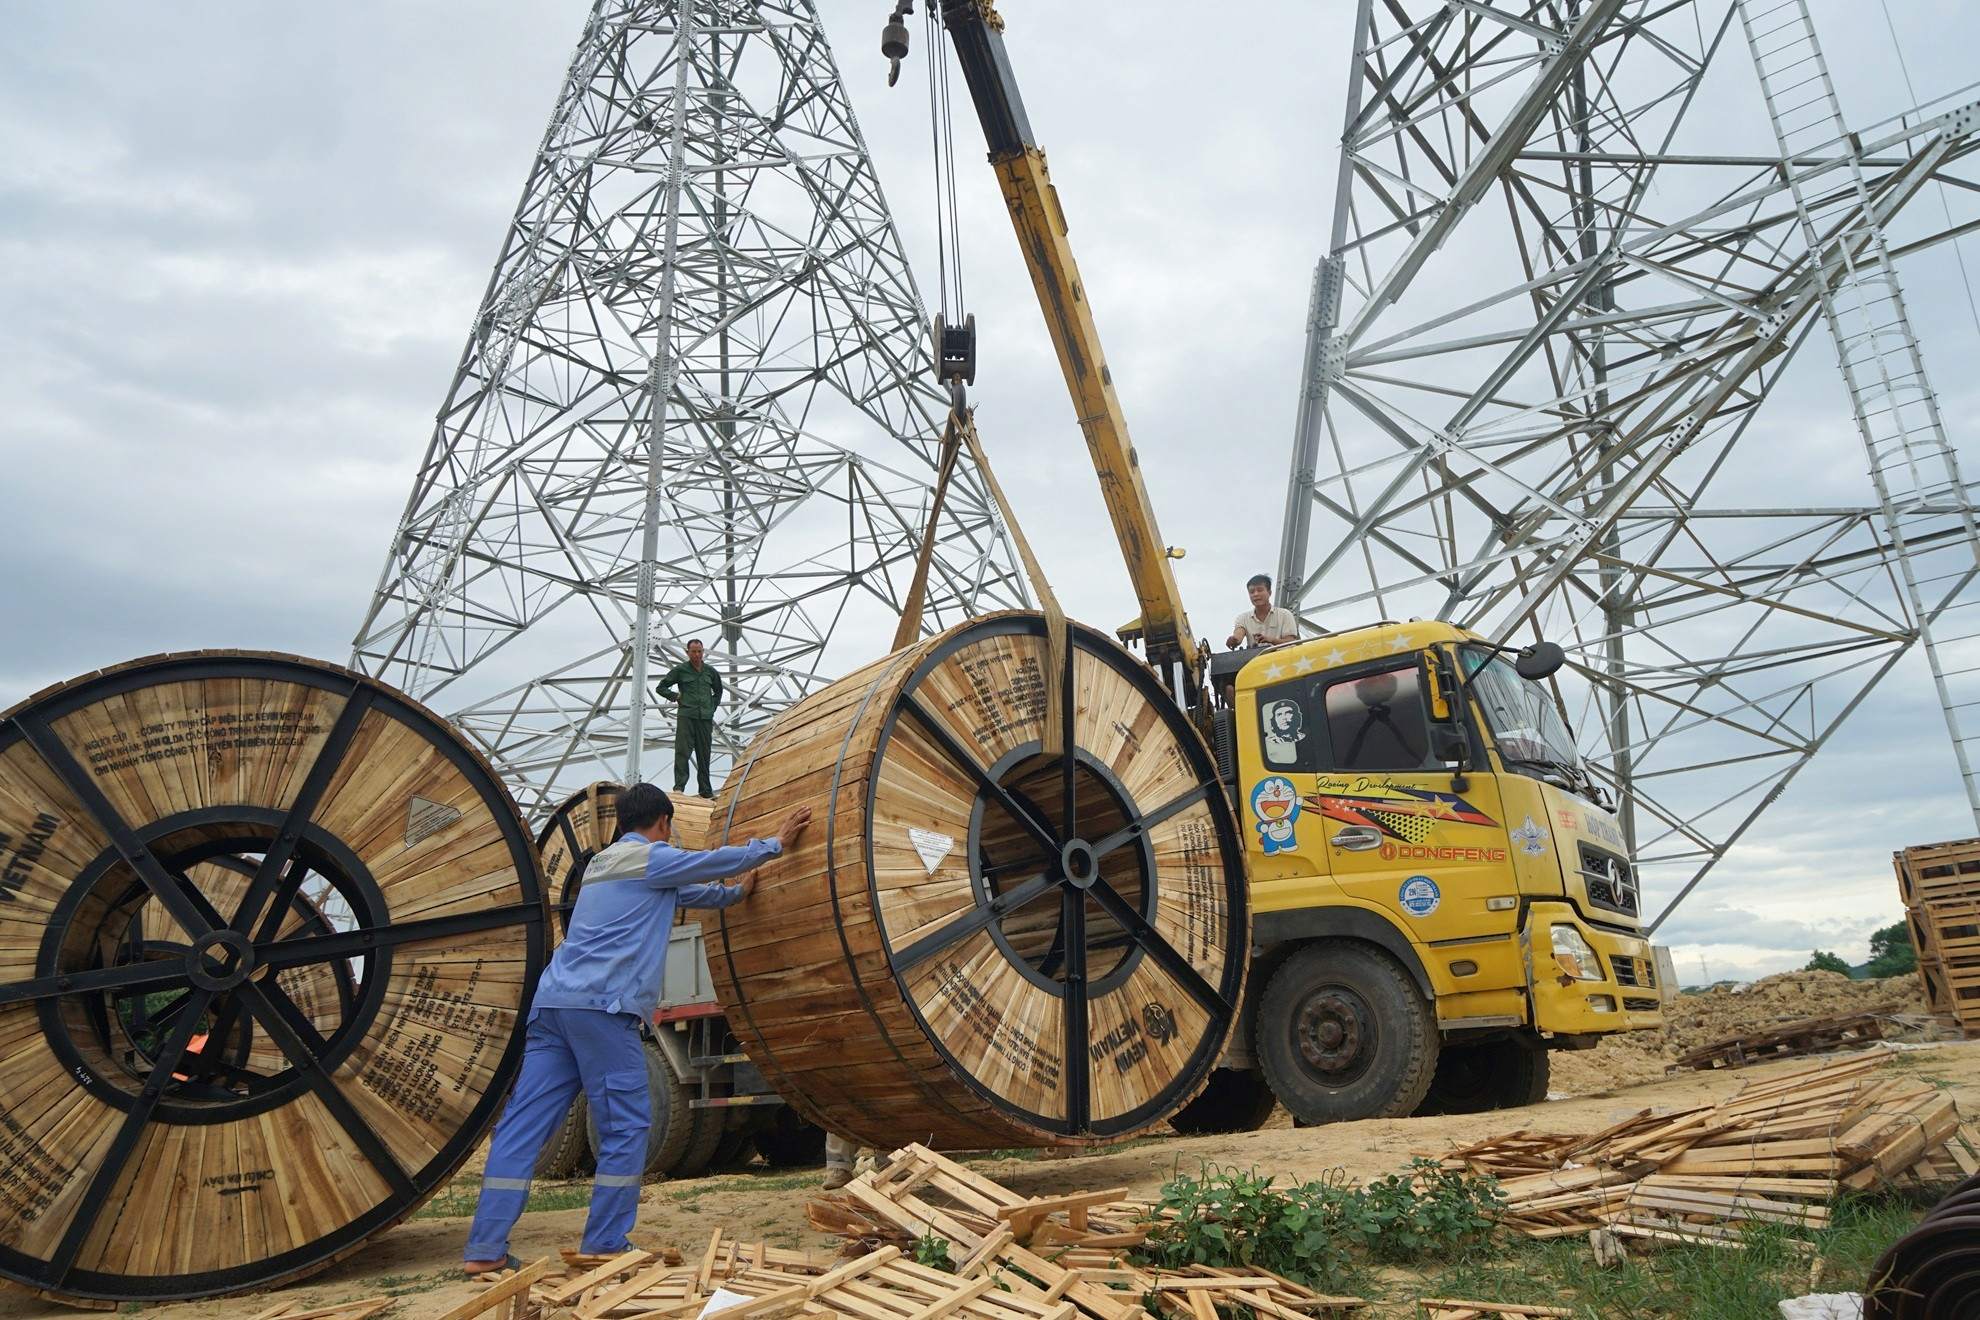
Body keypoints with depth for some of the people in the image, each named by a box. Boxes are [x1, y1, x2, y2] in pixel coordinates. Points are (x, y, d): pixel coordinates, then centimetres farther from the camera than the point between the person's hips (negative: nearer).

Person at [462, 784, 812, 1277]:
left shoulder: (604, 862, 26)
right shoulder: (650, 857, 1)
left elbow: (684, 891, 38)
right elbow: (720, 861, 8)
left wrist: (734, 894, 48)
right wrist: (776, 843, 23)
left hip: (552, 1002, 9)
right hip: (601, 1005, -9)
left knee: (523, 1123, 5)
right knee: (626, 1125, 1)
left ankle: (486, 1250, 6)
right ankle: (604, 1246, 6)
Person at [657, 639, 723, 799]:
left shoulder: (710, 671, 15)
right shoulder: (680, 670, 5)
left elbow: (718, 691, 31)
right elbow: (661, 687, 12)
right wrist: (675, 696, 0)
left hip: (706, 718, 3)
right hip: (686, 716, -3)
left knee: (704, 754, 6)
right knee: (682, 751, -11)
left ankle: (706, 790, 11)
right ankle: (679, 787, -14)